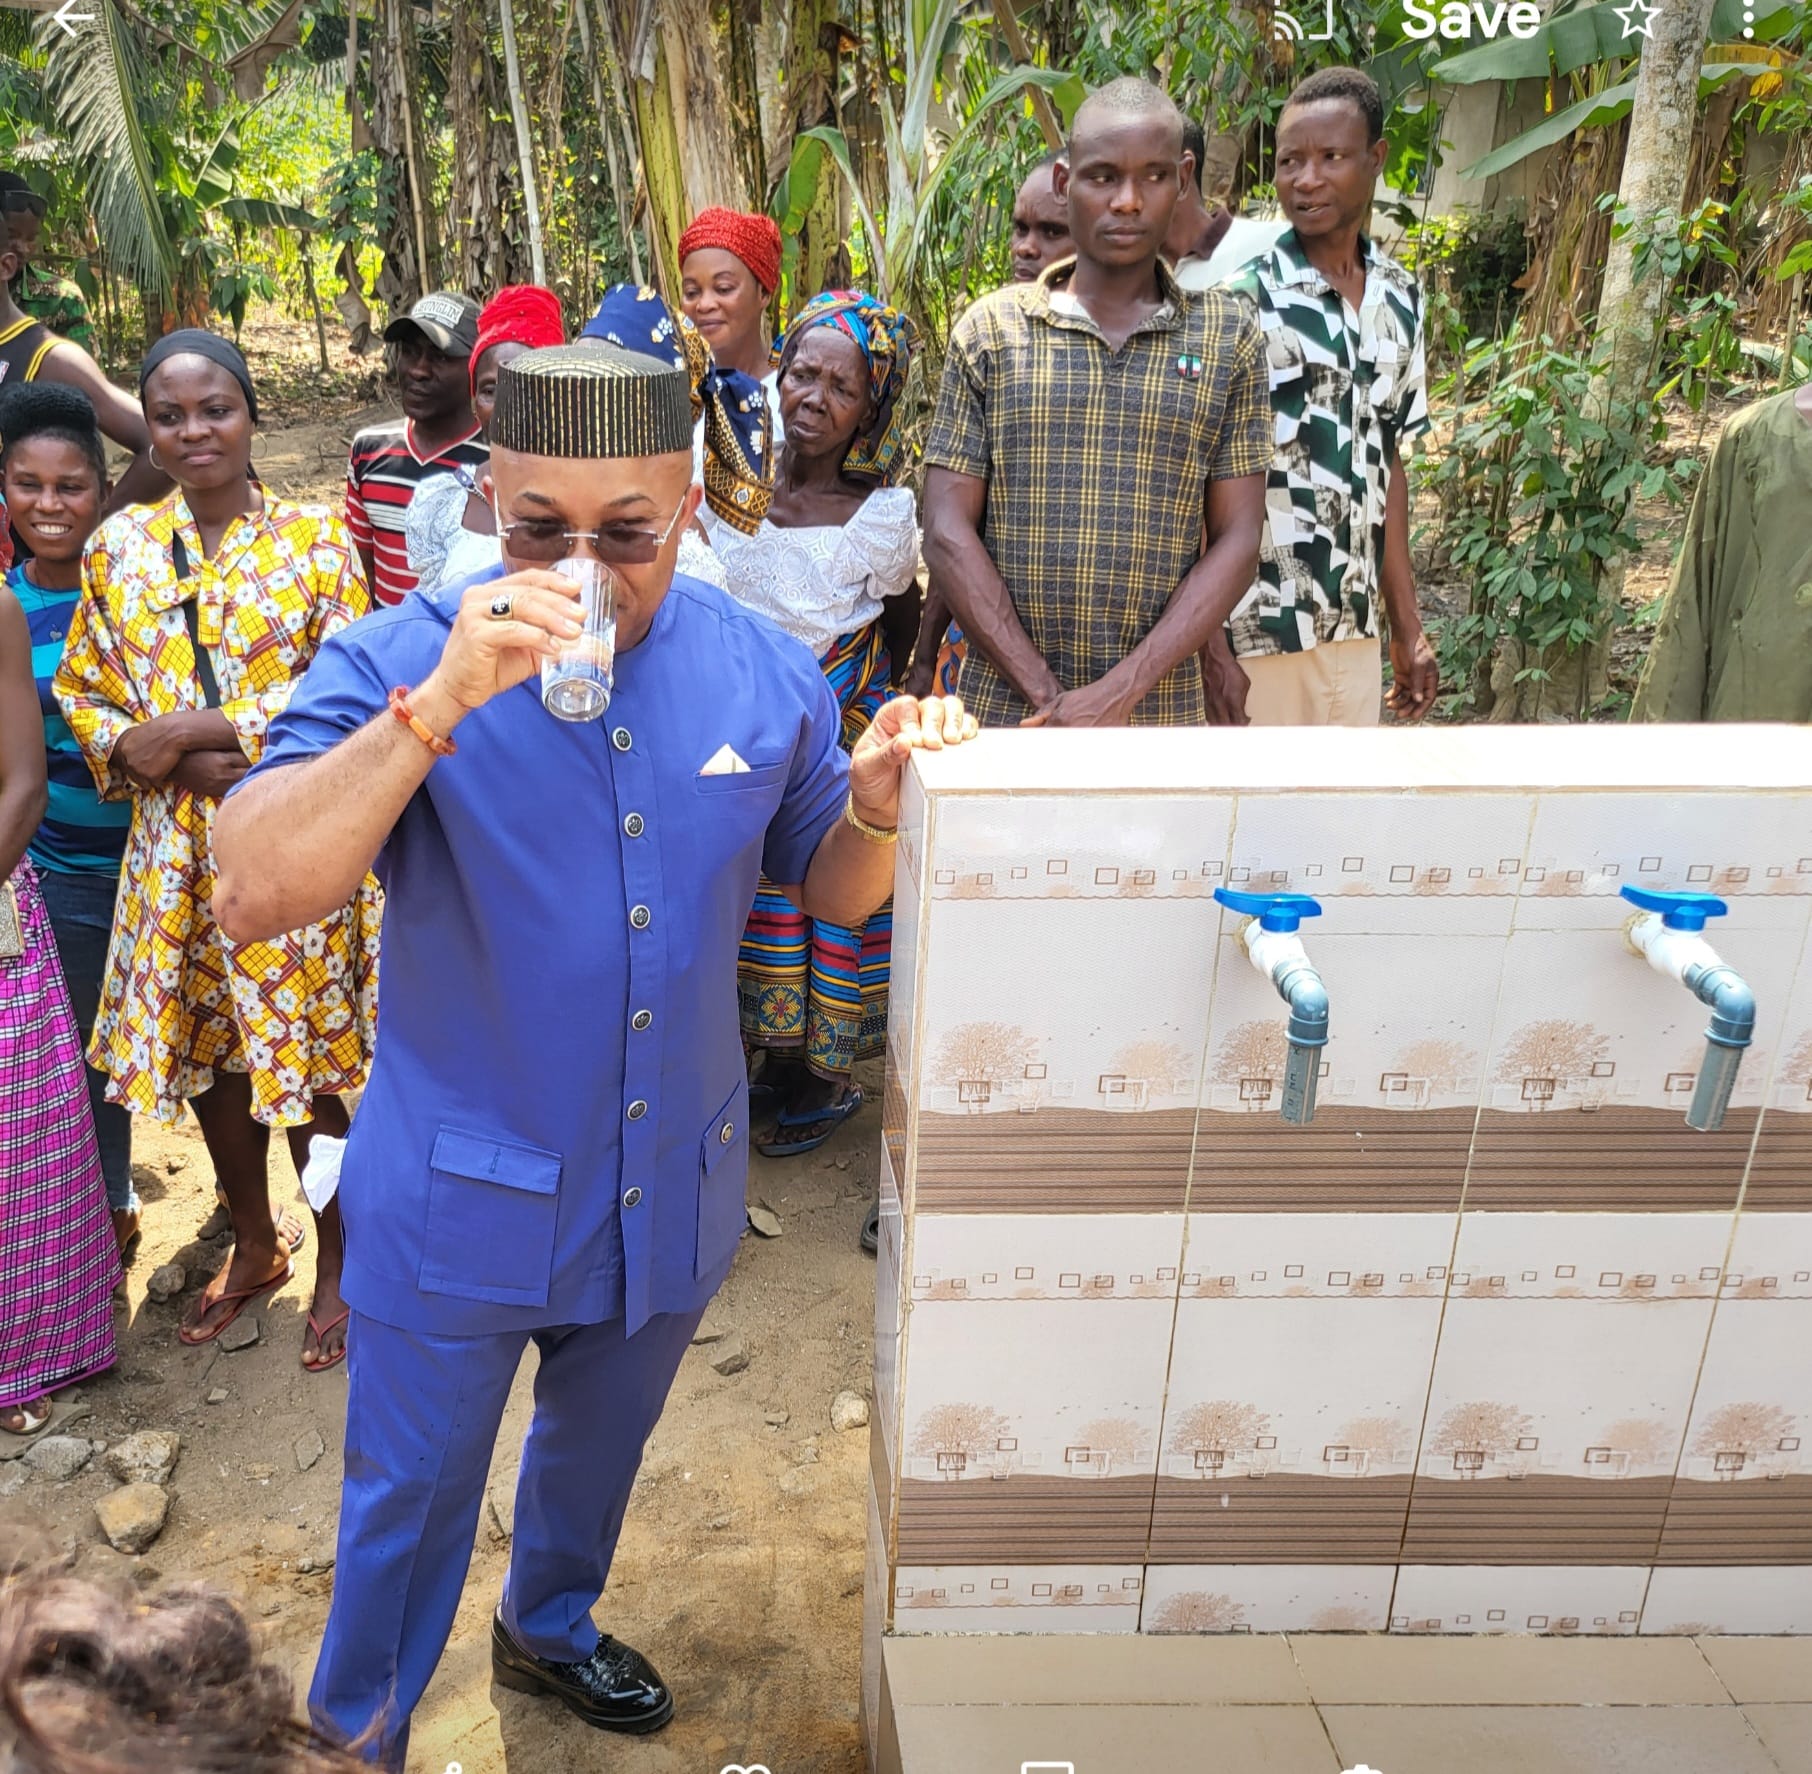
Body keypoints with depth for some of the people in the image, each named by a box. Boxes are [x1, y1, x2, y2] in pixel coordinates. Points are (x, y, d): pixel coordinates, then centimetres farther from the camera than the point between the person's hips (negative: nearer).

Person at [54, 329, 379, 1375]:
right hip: (174, 853, 4)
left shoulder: (316, 539, -6)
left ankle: (338, 1268, 28)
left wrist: (205, 735, -17)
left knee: (305, 1072, 5)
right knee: (207, 1059, 16)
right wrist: (133, 750, -10)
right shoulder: (120, 547, 6)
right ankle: (255, 1245, 39)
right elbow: (83, 690, 11)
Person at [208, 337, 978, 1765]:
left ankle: (548, 1624, 60)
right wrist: (437, 705, -39)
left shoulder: (765, 673, -6)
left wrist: (876, 803, -19)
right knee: (410, 1498, 16)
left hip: (672, 1188, 4)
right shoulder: (398, 663, -18)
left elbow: (833, 891, 4)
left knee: (600, 1445, 28)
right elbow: (254, 900, -29)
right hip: (459, 1201, -3)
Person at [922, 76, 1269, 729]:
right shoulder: (990, 328, 2)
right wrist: (1048, 697, -11)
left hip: (1164, 712, 1)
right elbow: (948, 534, -3)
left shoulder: (1228, 340, 3)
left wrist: (1120, 693, -13)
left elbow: (1235, 542, -1)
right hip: (1006, 707, 0)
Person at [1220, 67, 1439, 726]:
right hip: (1260, 634, -6)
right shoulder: (1241, 300, -10)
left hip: (1356, 631, 6)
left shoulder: (1399, 299, 8)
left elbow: (1386, 468, 14)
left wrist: (1407, 628, 14)